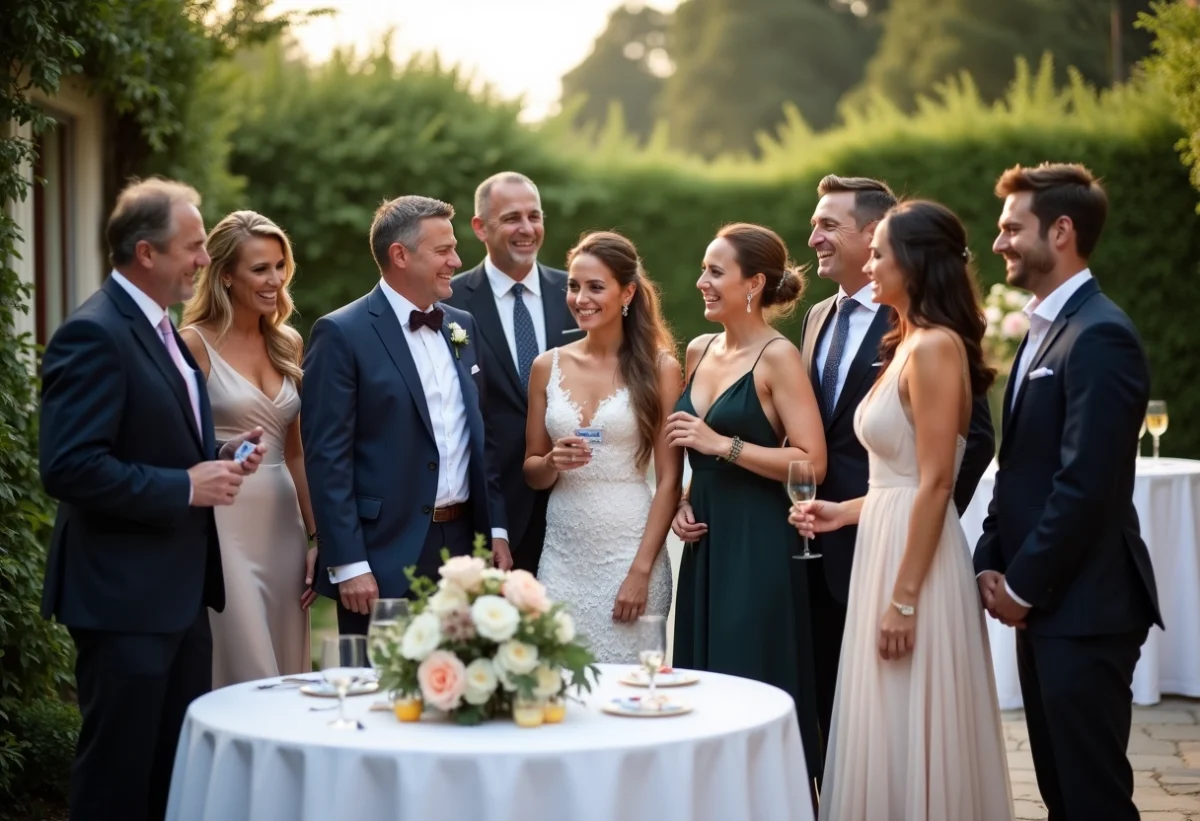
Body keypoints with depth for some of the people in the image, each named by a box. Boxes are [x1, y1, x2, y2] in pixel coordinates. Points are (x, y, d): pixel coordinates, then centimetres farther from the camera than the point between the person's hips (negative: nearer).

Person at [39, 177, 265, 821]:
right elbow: (68, 467, -24)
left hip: (180, 593, 10)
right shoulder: (93, 335, -17)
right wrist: (185, 487, -20)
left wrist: (218, 453, 6)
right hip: (124, 598, -9)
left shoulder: (160, 330, 14)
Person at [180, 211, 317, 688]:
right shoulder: (194, 344, -6)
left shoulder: (287, 345, 12)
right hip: (225, 524, -6)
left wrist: (316, 537, 13)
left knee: (288, 675, 9)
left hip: (283, 523, 6)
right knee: (245, 674, -5)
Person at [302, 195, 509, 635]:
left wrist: (495, 528, 12)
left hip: (465, 543, 6)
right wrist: (347, 565, -16)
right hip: (386, 554, -6)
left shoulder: (462, 326, 13)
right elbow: (327, 458, -12)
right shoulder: (341, 334, -8)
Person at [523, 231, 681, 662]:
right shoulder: (548, 366, 7)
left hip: (630, 552, -3)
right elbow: (531, 473, 14)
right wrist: (553, 462, -8)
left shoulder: (659, 368, -2)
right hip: (563, 556, 3)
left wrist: (641, 570, -10)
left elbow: (669, 480, -4)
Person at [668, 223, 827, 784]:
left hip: (758, 547, -7)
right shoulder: (699, 351, 11)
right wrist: (683, 501, 8)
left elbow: (811, 463, -17)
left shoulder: (778, 357, -10)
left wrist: (723, 445, -18)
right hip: (705, 542, 7)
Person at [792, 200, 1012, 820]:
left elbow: (936, 483, -20)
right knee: (888, 734, 14)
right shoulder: (908, 345, 14)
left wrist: (904, 598, -20)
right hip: (886, 544, 9)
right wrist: (846, 511, 13)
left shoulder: (935, 347, -15)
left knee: (909, 736, -1)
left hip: (917, 559, -9)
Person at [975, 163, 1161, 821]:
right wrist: (993, 564, 7)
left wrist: (1022, 585, -13)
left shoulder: (1099, 335, -16)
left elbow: (1085, 484, -21)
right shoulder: (1045, 328, 15)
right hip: (1044, 601, 9)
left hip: (1084, 606, -9)